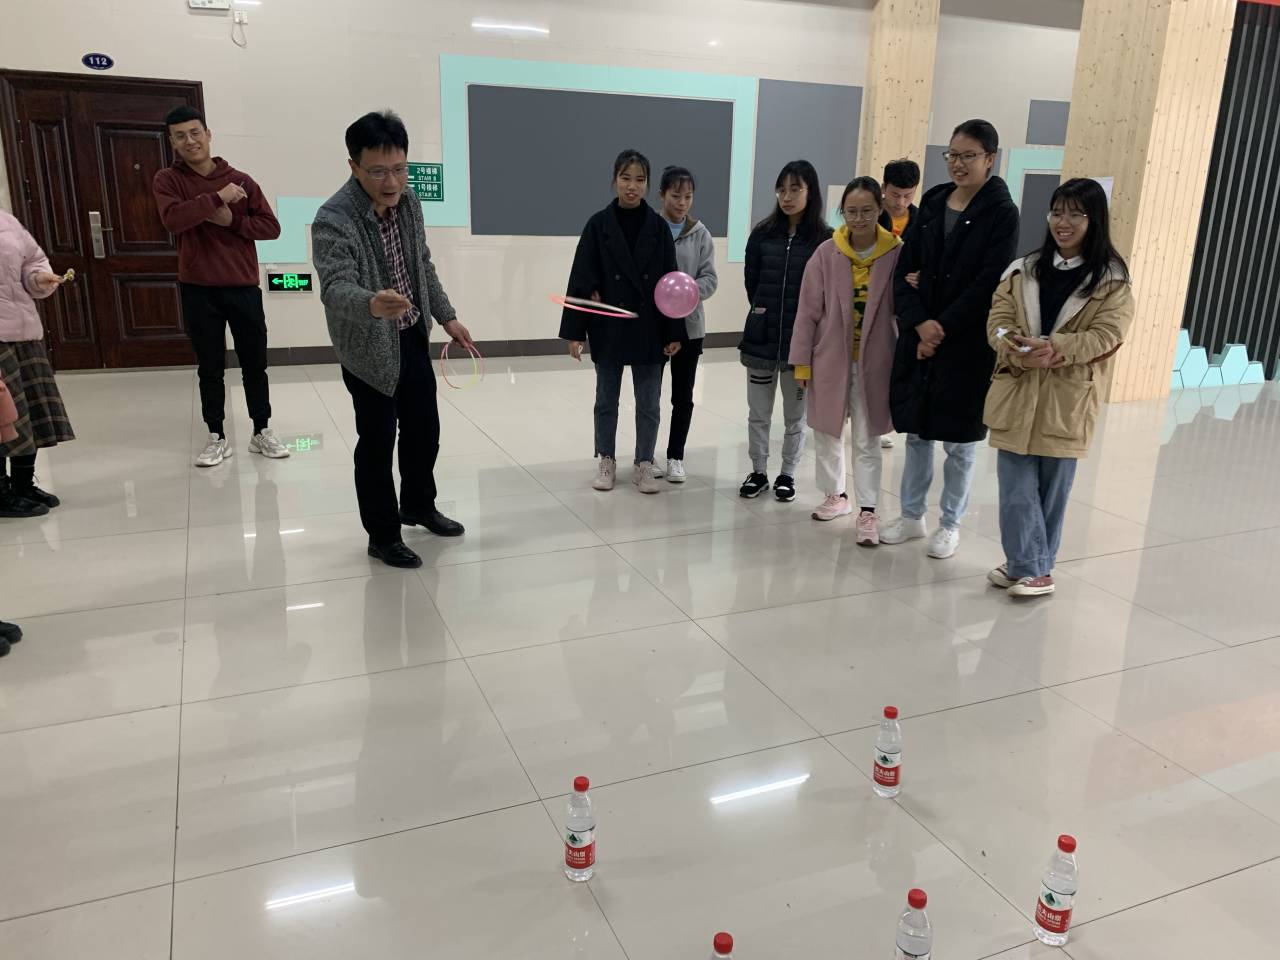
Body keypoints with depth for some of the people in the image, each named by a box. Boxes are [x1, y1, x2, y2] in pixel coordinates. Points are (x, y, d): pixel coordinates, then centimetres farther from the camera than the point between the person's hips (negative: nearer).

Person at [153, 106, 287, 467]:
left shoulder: (241, 180, 4)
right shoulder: (167, 180, 1)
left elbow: (271, 227, 0)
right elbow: (173, 219, -18)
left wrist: (231, 220, -13)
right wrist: (217, 198, -18)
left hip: (244, 287, 1)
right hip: (198, 290, -1)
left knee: (255, 364, 8)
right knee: (210, 368, 6)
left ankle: (262, 432, 20)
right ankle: (217, 438, 16)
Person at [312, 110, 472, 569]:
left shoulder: (408, 200, -3)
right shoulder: (333, 219, -26)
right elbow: (335, 287, -37)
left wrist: (447, 316, 12)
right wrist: (371, 305, -58)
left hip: (413, 337, 7)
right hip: (369, 347, -7)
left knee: (424, 428, 18)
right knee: (377, 441, 4)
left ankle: (419, 506, 40)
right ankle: (383, 535, 22)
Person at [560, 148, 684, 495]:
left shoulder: (658, 227, 0)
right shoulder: (598, 225, -3)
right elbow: (581, 280, -4)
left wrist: (674, 332, -4)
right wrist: (575, 330, -7)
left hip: (649, 329, 1)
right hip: (608, 328, 0)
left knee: (649, 403, 7)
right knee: (606, 399, 12)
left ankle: (643, 464, 21)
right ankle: (606, 461, 27)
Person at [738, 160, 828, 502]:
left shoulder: (825, 239, -7)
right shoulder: (762, 234, 1)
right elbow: (751, 281, 10)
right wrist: (765, 315, 11)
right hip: (761, 338, 2)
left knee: (795, 416, 11)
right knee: (758, 414, 12)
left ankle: (787, 474, 26)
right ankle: (758, 472, 26)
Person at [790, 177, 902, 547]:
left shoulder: (896, 254, -6)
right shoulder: (827, 254, -6)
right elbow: (808, 310, -2)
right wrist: (802, 360, -2)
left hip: (873, 362, -2)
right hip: (830, 359, 2)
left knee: (867, 440, 3)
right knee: (827, 433, 14)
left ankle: (867, 512, 10)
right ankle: (836, 495, 33)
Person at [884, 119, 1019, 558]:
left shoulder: (1002, 213, -5)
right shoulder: (932, 202, 8)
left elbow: (989, 283, -13)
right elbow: (905, 269, 3)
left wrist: (943, 328, -15)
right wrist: (919, 323, -11)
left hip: (968, 343, -4)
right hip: (918, 335, 4)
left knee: (959, 439, 6)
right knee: (916, 431, 11)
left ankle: (951, 524, 21)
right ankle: (912, 516, 26)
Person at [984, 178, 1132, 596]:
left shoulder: (1112, 279, 0)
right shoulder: (1022, 270, 8)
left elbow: (1108, 334, -10)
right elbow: (997, 320, 0)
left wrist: (1055, 349, -26)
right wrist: (1017, 350, -21)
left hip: (1067, 403, -2)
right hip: (1017, 395, 2)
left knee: (1052, 490, 8)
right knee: (1016, 489, 1)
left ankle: (1033, 565, 22)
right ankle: (1027, 567, 14)